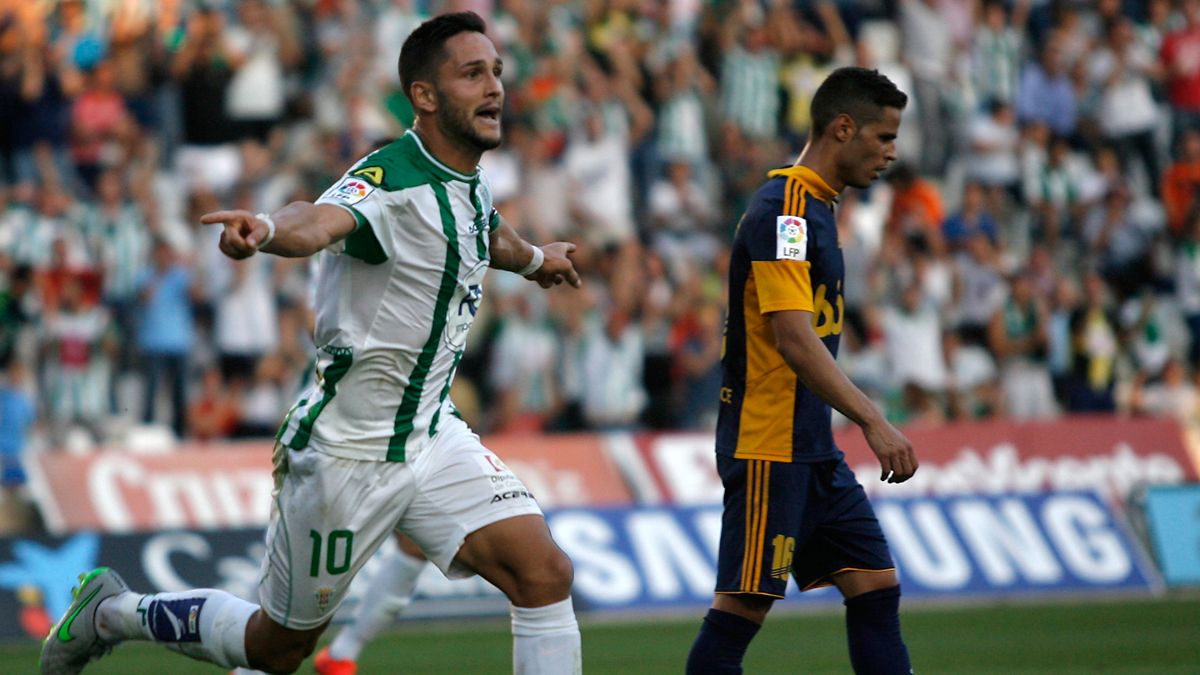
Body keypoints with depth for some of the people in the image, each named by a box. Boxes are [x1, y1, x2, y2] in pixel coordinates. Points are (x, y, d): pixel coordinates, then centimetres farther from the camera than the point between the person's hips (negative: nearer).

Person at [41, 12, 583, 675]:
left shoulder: (471, 184, 3)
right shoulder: (390, 181, -23)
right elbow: (321, 221, -47)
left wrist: (533, 257, 51)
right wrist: (267, 228, -70)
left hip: (432, 437, 7)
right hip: (346, 451, -7)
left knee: (545, 572, -14)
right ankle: (111, 612, 33)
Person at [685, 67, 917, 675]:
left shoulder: (813, 207, 15)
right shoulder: (783, 208, -15)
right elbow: (792, 335, -25)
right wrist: (872, 421, -28)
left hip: (812, 450, 10)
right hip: (768, 446, -10)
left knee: (875, 585, 5)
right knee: (743, 606, -8)